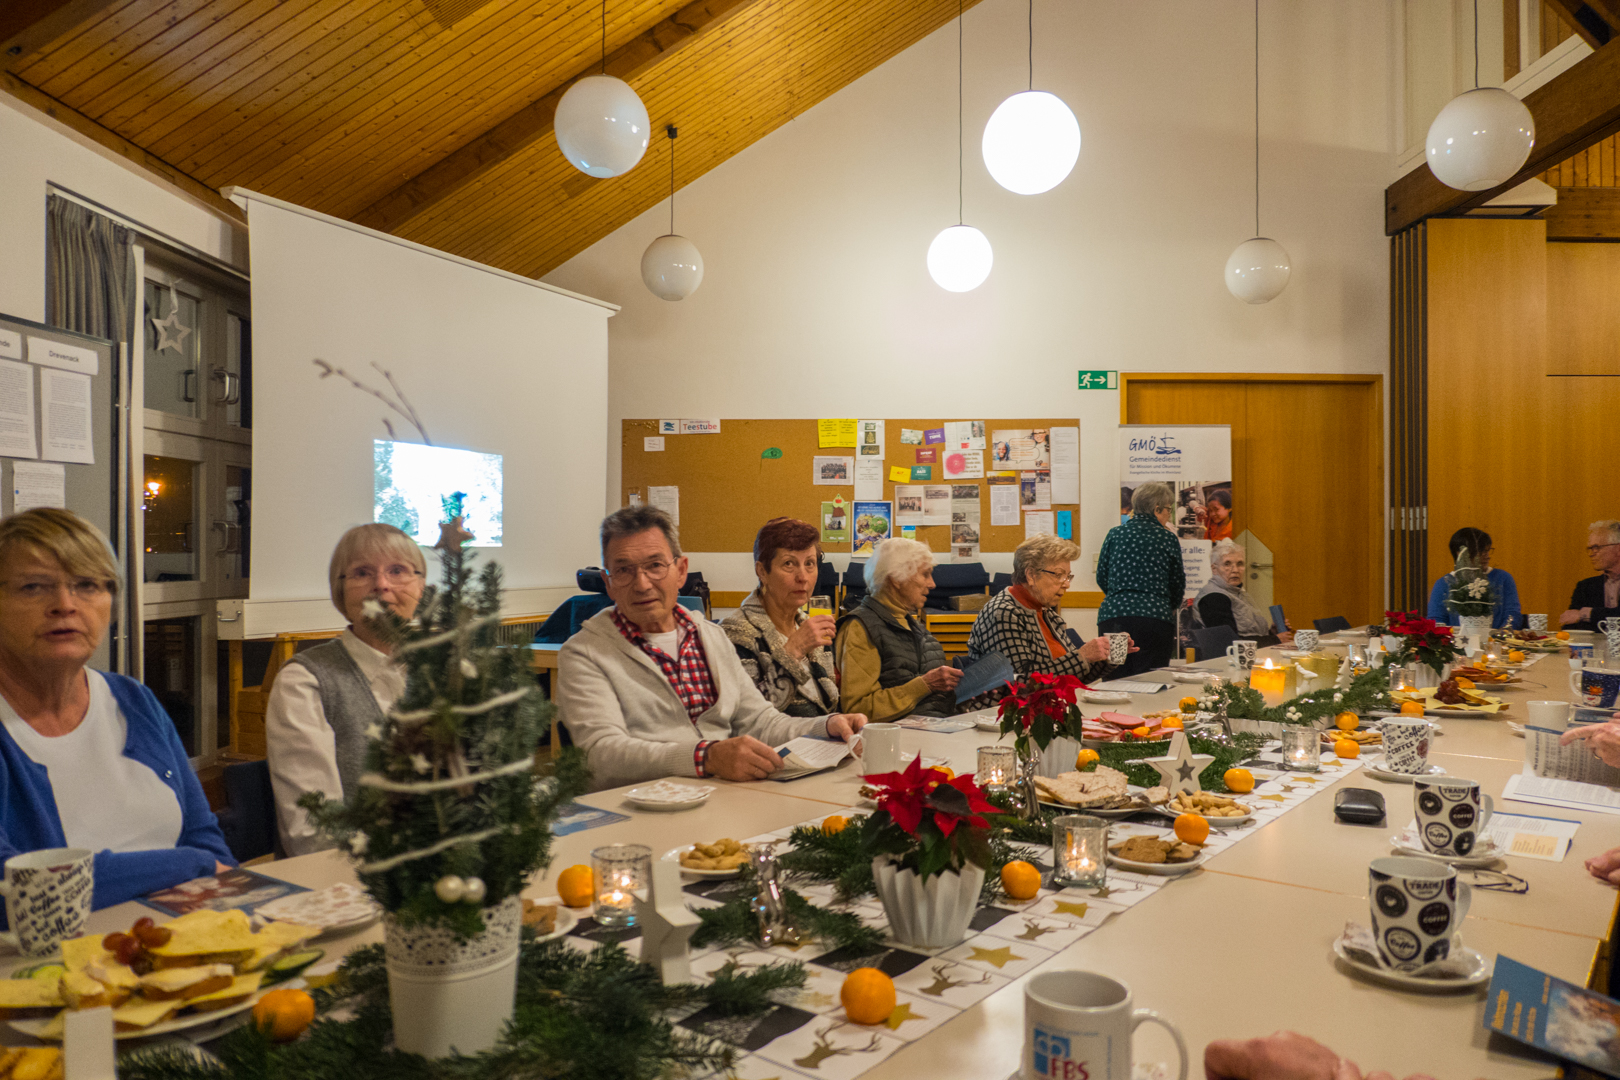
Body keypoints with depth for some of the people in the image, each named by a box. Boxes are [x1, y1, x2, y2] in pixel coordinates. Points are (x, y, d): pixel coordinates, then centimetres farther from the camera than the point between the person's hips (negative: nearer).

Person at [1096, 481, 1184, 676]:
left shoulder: (1115, 534, 9)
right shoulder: (1168, 538, 4)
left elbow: (1101, 579, 13)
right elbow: (1178, 584, 13)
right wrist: (1170, 607, 34)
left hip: (1112, 616, 2)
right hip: (1155, 617, -2)